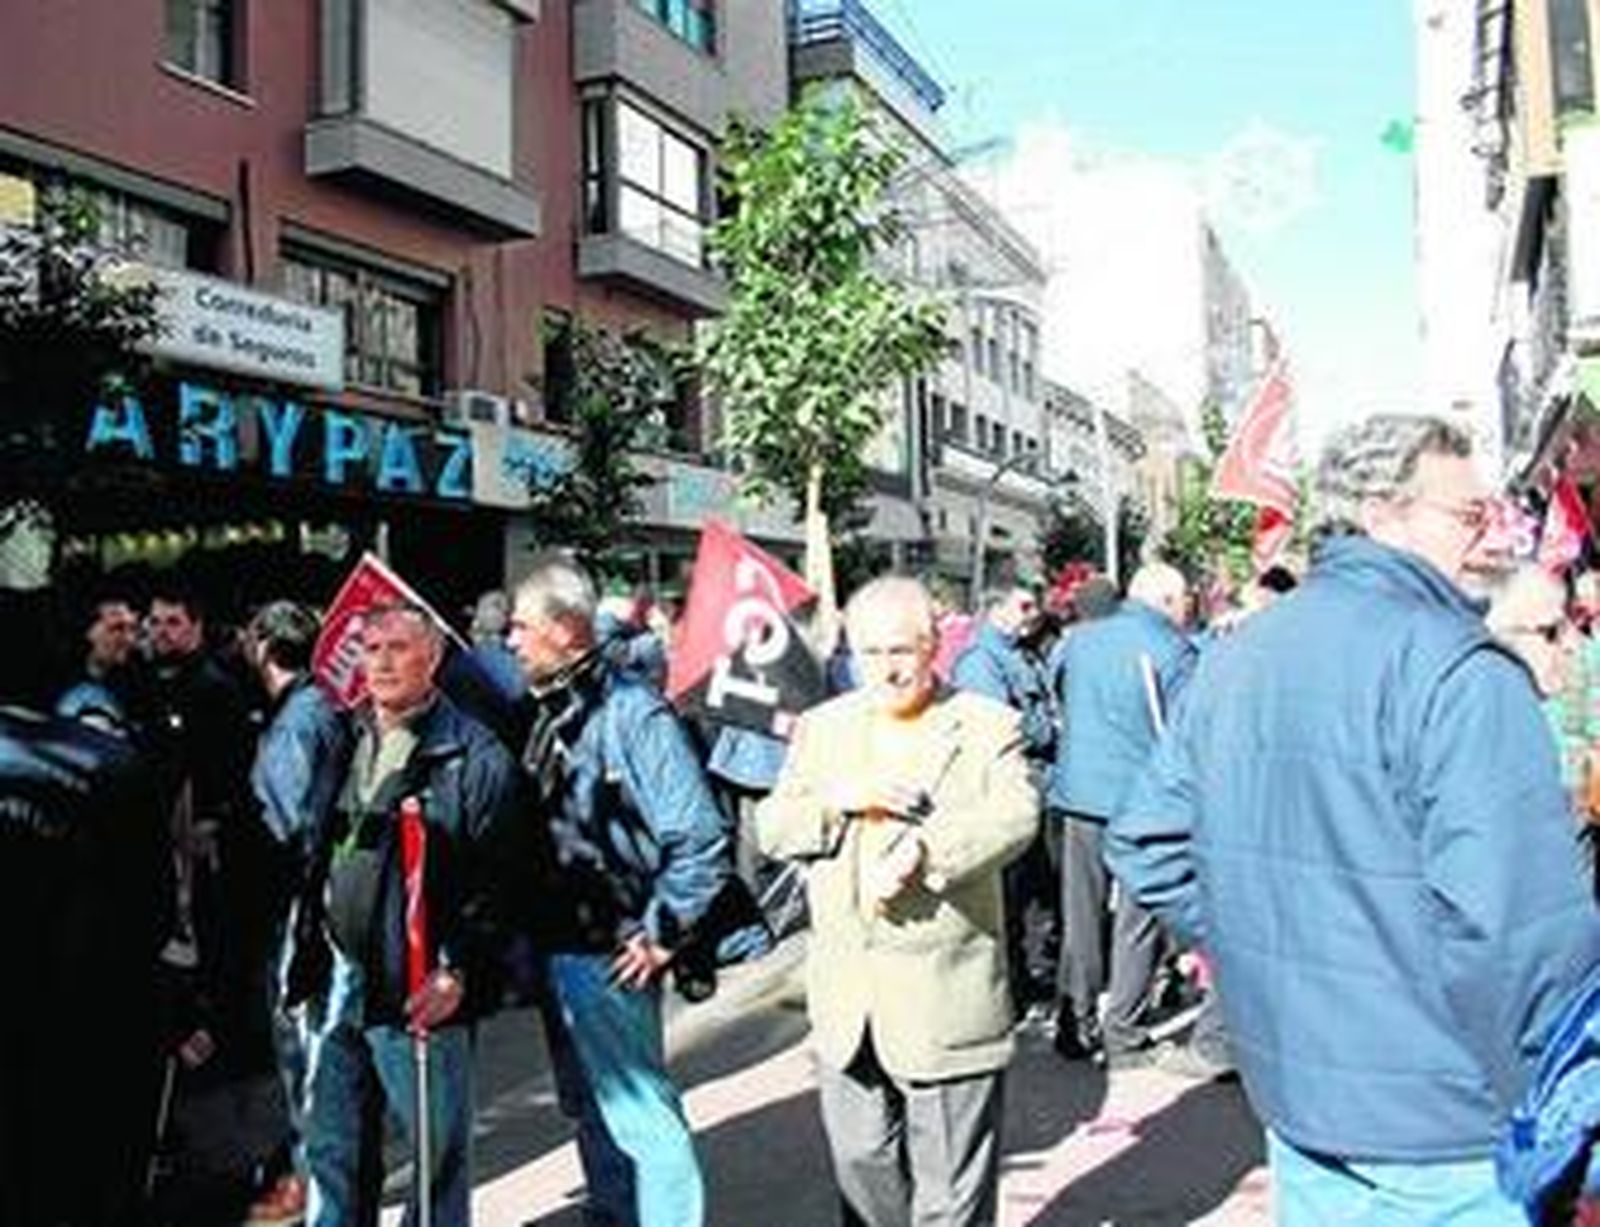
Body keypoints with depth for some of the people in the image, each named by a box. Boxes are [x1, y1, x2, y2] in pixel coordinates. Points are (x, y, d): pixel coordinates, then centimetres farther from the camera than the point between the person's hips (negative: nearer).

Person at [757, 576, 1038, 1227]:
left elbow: (1015, 817, -15)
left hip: (947, 995, -4)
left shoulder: (988, 726, -1)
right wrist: (838, 799, -14)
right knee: (860, 1161, 16)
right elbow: (771, 829, 5)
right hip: (846, 999, 4)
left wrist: (924, 849, -29)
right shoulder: (822, 727, 11)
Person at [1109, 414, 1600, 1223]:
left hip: (1290, 1088, 7)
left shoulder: (1233, 658, 5)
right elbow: (1522, 924, -25)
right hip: (1441, 1132, -7)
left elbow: (1146, 847, 8)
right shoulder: (1456, 669, -19)